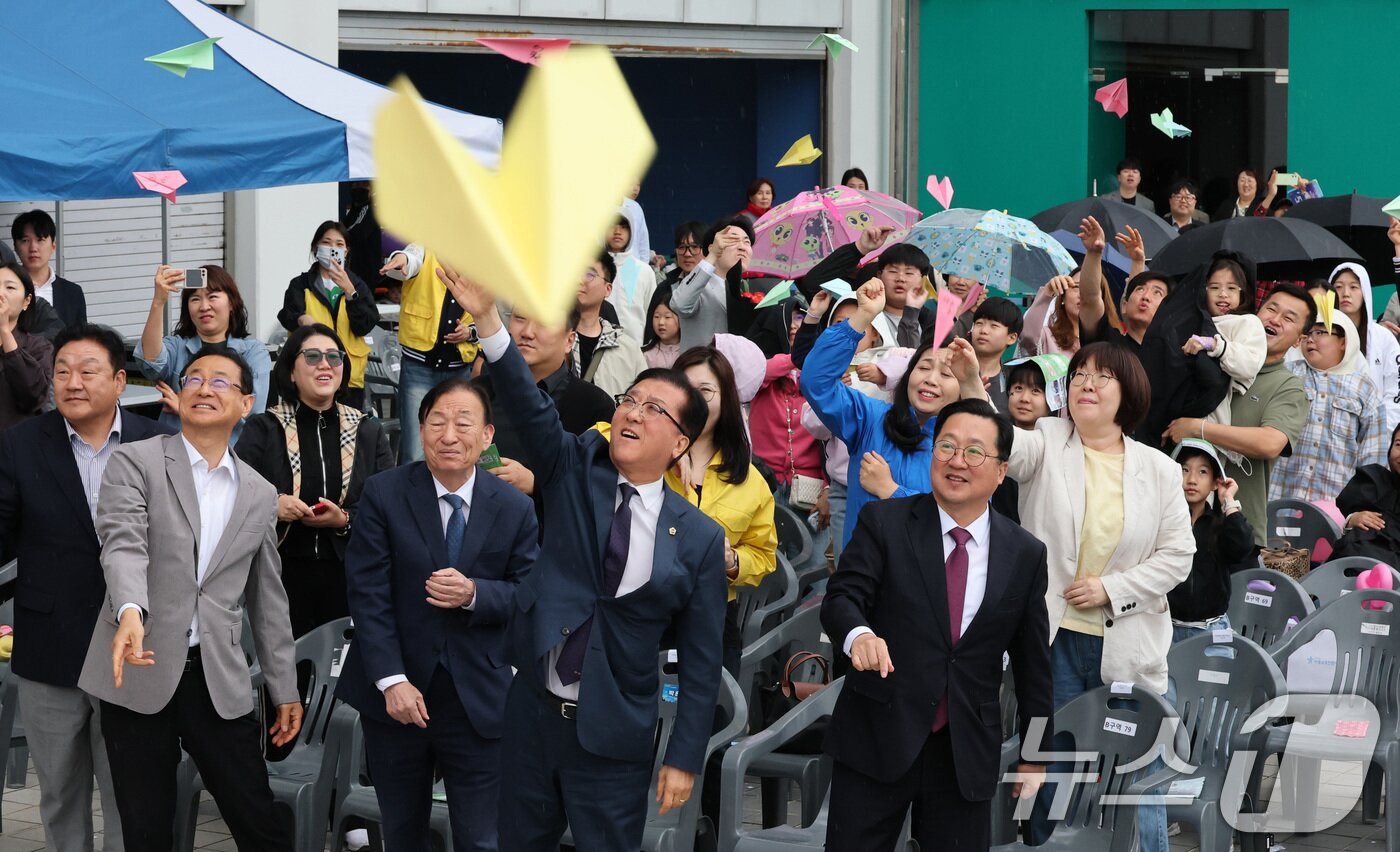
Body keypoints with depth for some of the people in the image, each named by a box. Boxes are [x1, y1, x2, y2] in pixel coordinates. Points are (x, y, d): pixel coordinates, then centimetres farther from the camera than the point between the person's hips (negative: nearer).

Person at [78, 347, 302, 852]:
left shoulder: (260, 495, 13)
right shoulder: (135, 463, -1)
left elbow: (267, 600, 18)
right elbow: (122, 544, -18)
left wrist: (285, 690, 17)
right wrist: (132, 612, -37)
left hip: (221, 681, 3)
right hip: (139, 673, -3)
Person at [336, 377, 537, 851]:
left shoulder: (515, 509, 0)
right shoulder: (383, 495, -4)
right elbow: (368, 593, -9)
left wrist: (474, 594, -21)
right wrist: (392, 680, -17)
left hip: (478, 700, 0)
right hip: (395, 695, 0)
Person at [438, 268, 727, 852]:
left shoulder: (699, 539, -4)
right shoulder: (577, 470, 0)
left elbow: (701, 661, -2)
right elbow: (529, 406, -17)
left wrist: (684, 759, -5)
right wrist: (487, 317, -33)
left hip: (613, 738, -2)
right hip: (532, 713, 2)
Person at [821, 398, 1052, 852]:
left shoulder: (1026, 554, 4)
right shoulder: (884, 522, -1)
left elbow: (1033, 663, 10)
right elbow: (841, 597, -11)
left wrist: (1035, 755, 12)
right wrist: (859, 634, -35)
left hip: (969, 755, 1)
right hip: (876, 741, -1)